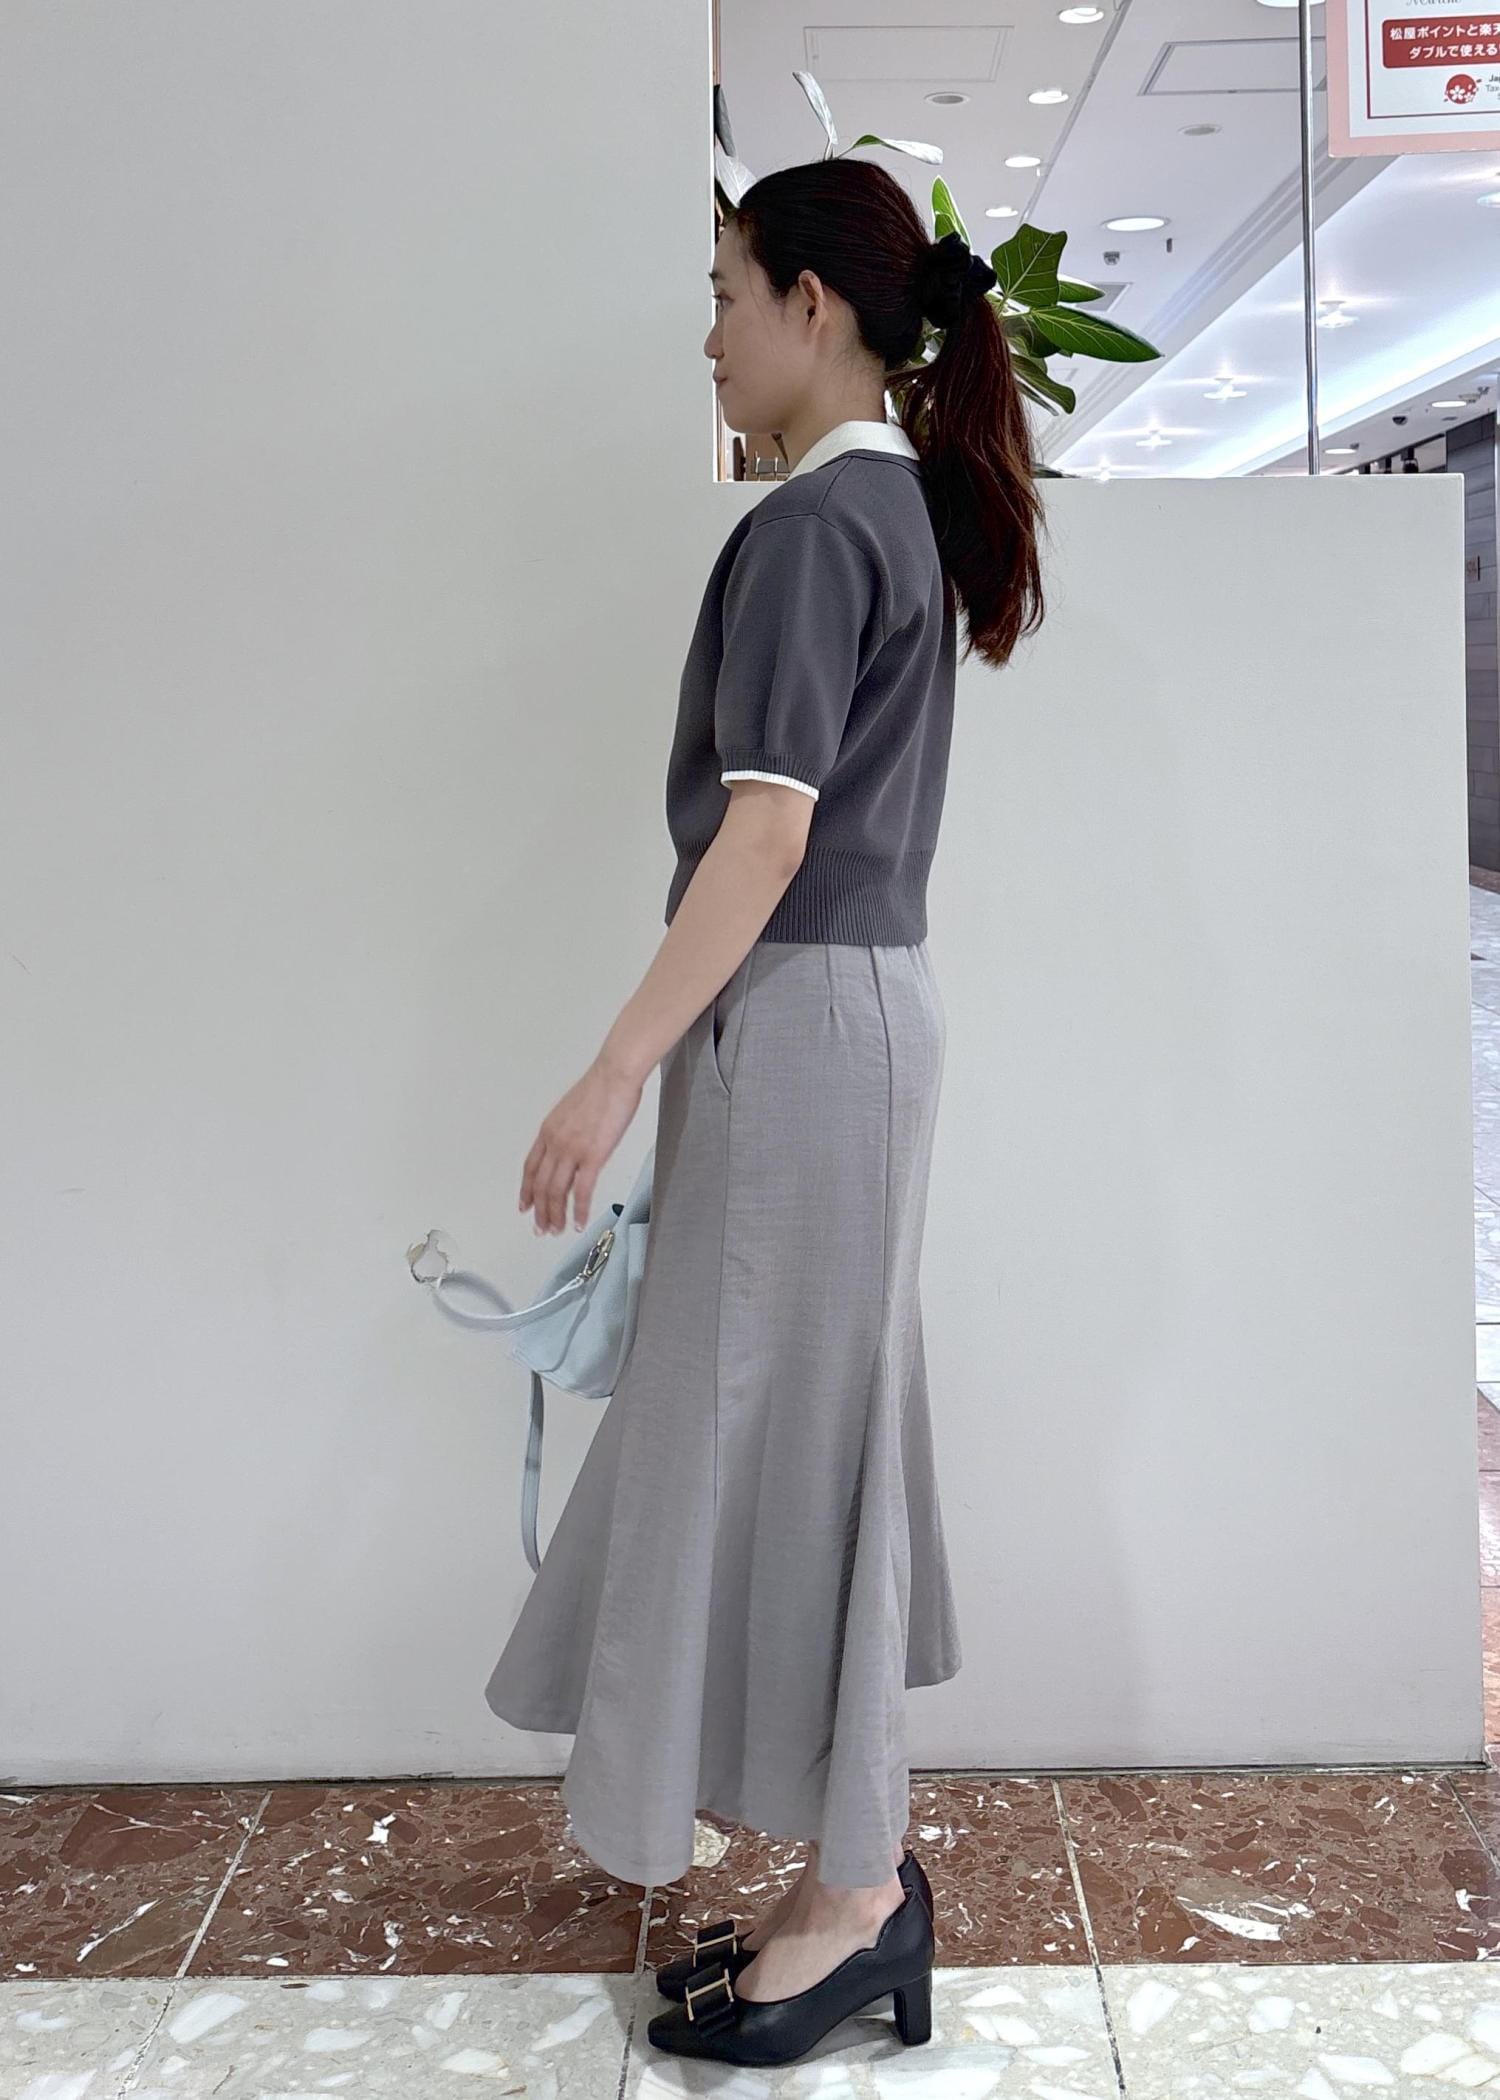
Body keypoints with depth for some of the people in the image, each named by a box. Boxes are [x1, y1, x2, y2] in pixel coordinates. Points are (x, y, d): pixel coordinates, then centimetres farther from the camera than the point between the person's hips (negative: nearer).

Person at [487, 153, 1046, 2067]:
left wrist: (617, 1074, -20)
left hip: (801, 1020, -10)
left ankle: (851, 1899, 12)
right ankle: (863, 1858, 25)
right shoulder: (906, 505, 16)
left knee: (775, 1432, -1)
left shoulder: (811, 524, -14)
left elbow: (767, 831, -21)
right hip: (861, 1000, 10)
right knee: (815, 1427, 14)